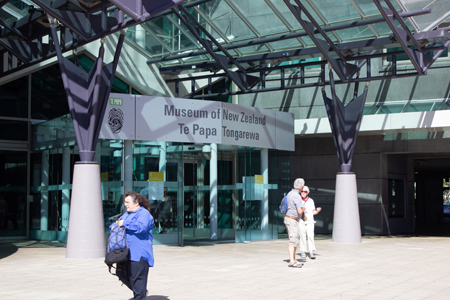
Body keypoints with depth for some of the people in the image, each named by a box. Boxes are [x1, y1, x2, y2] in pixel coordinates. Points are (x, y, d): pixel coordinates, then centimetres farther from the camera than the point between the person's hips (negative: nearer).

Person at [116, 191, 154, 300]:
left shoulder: (144, 213, -7)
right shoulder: (127, 214, 22)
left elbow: (141, 227, -25)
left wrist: (124, 224, -16)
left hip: (139, 253, -9)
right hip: (128, 253, 9)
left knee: (138, 277, -7)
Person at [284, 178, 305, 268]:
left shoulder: (290, 193, 10)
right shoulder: (297, 196, -20)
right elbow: (299, 211, -25)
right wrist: (303, 209, -3)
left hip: (288, 218, 10)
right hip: (292, 220, -10)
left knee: (295, 240, 13)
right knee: (293, 241, -11)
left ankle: (294, 260, 15)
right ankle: (291, 262, -13)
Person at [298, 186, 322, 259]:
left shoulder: (311, 201, 9)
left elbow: (313, 212, 12)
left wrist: (317, 210, -9)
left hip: (310, 221, 1)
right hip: (301, 221, -1)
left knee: (311, 236, -11)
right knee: (302, 236, -3)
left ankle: (311, 253, -14)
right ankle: (303, 252, 8)